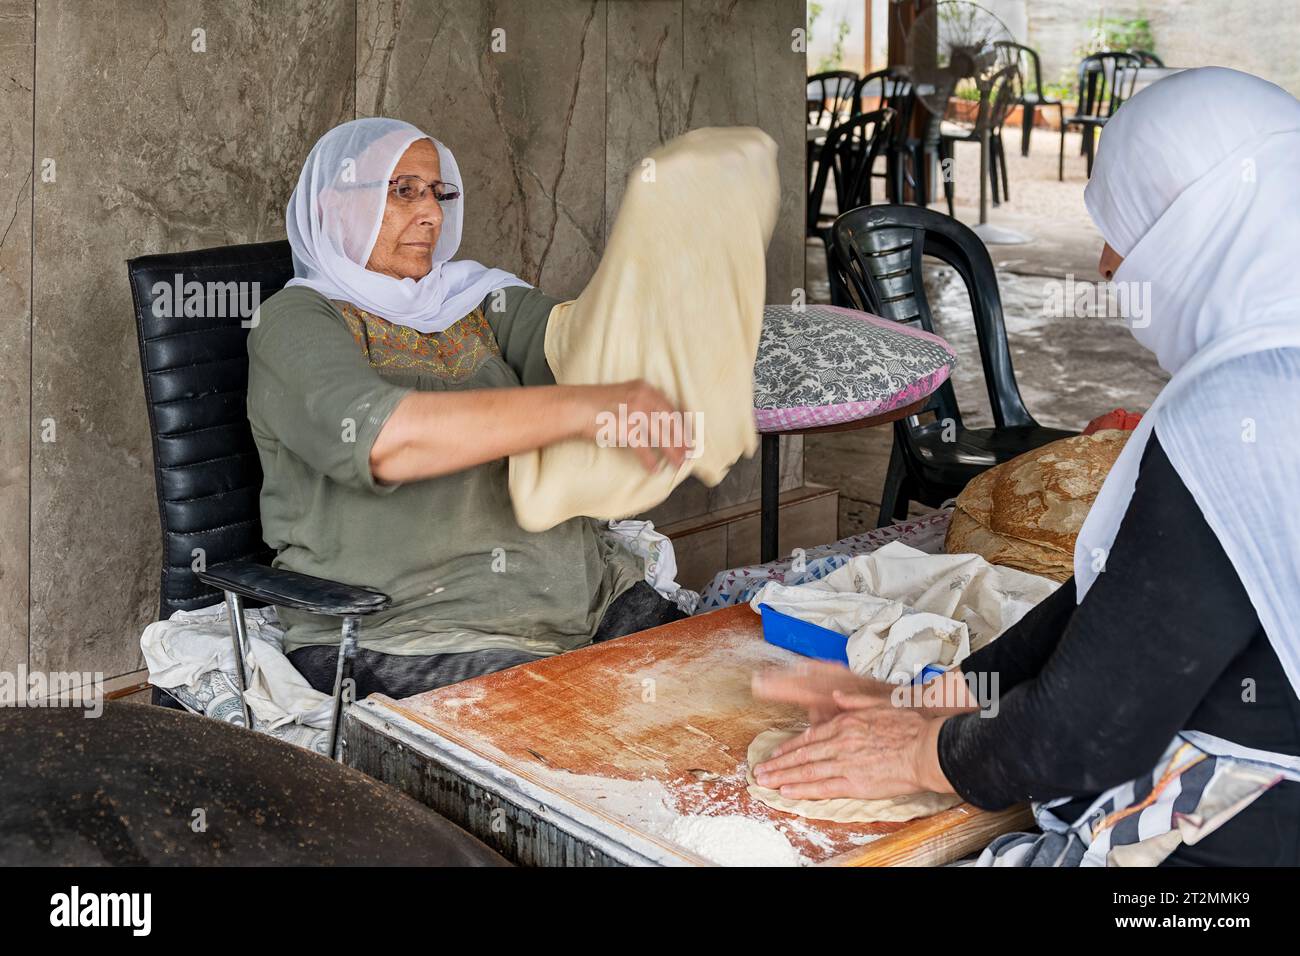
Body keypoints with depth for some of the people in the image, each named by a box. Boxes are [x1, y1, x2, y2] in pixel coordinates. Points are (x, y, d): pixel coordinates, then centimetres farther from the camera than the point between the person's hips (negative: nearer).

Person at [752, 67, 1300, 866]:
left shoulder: (1231, 423, -25)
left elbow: (1089, 732, -21)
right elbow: (1113, 601, 11)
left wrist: (927, 753, -3)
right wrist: (936, 701, 10)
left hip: (1231, 842, -8)